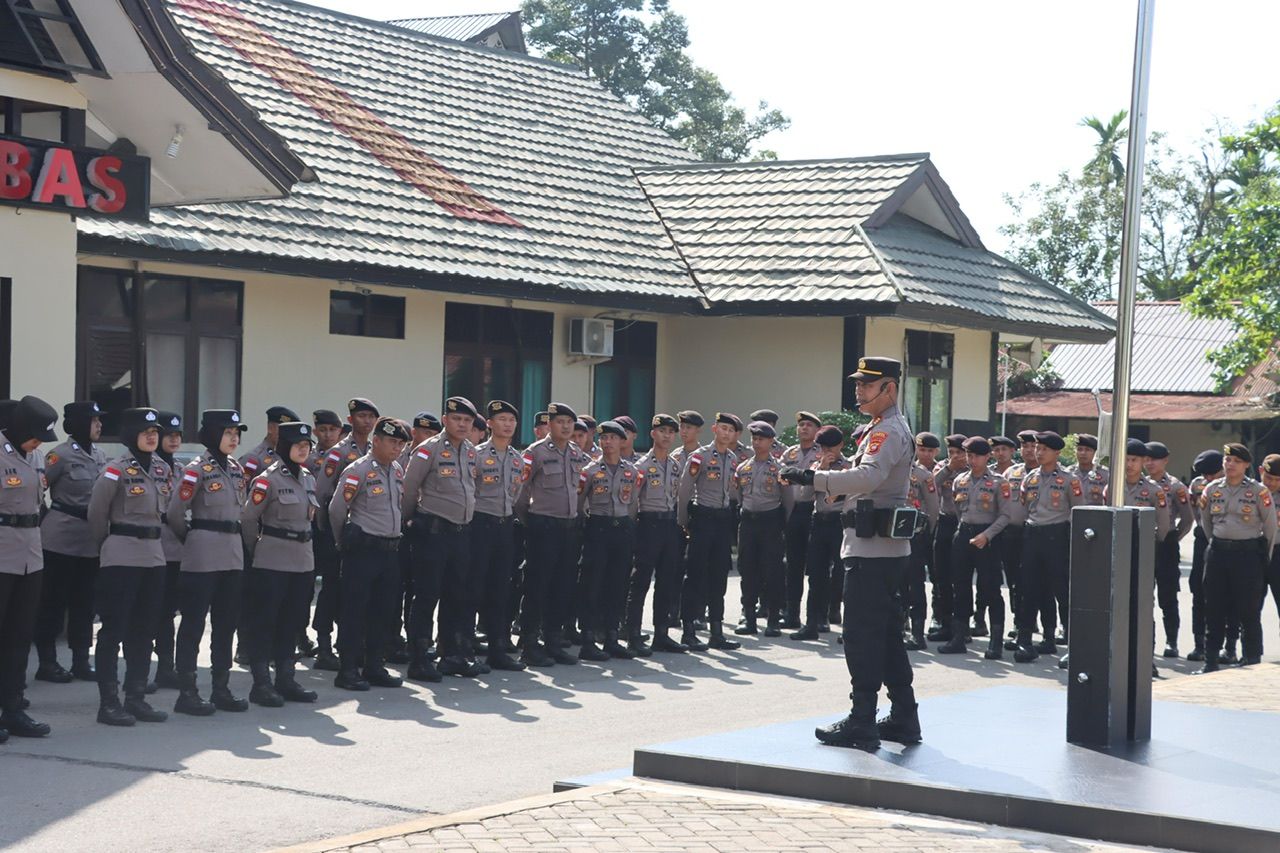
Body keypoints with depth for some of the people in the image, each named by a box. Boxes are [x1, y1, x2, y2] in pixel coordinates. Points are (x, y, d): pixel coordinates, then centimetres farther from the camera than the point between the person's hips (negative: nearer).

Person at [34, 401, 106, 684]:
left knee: (84, 601, 10)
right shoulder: (61, 454, -10)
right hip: (62, 539, -6)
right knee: (54, 600, 1)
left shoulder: (100, 456, 10)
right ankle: (47, 663, 7)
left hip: (91, 541, 6)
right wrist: (47, 517, -3)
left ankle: (81, 661, 17)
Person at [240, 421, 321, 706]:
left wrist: (303, 544, 16)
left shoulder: (308, 479, 12)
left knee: (291, 621, 11)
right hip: (272, 562, -7)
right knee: (263, 620, -2)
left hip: (303, 560, 7)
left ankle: (285, 679, 19)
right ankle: (261, 683, 1)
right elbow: (248, 518, -8)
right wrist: (255, 552, 1)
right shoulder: (268, 479, -10)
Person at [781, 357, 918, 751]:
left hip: (872, 550, -11)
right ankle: (904, 719, 19)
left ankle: (862, 724, -5)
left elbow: (868, 477, -32)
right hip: (887, 548, 11)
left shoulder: (888, 432, -14)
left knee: (862, 634, -8)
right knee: (887, 634, 14)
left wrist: (814, 478, -34)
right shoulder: (888, 429, 19)